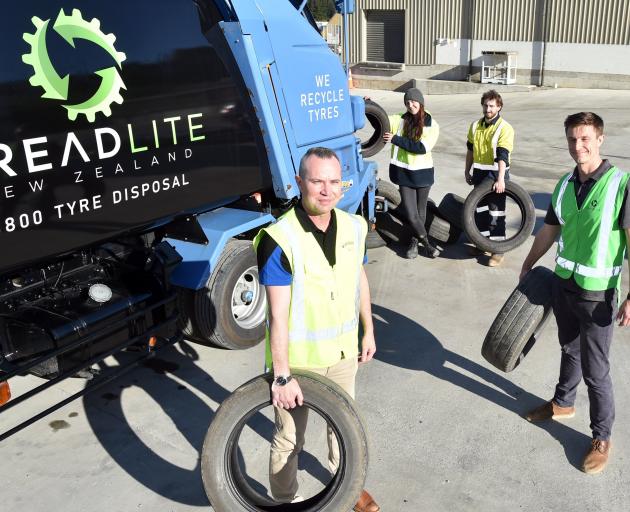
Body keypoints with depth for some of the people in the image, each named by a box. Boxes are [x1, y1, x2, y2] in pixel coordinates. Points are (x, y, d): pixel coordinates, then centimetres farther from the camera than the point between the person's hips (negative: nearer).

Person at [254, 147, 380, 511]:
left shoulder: (354, 227, -6)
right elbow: (277, 315, -24)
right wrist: (282, 376, -22)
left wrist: (368, 330, 15)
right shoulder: (280, 239, -25)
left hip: (343, 352, 6)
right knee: (290, 438, 12)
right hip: (298, 358, -5)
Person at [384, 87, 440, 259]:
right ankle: (426, 242, 17)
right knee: (410, 214, -4)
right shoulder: (399, 120, 2)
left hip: (423, 172, -1)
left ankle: (414, 241, 32)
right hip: (404, 173, 1)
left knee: (420, 211, 12)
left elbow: (422, 148, -17)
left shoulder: (432, 125, -5)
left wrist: (395, 139, -19)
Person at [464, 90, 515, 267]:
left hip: (496, 174, -6)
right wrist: (467, 171, 17)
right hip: (479, 173, 6)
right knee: (480, 209, 14)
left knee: (496, 212, -3)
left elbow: (502, 156, -22)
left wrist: (500, 179, -29)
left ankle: (498, 249, 4)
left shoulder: (505, 128, -13)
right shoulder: (475, 126, 7)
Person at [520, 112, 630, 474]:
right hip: (563, 284, 5)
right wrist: (527, 267, 23)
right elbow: (549, 231, 15)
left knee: (595, 370, 4)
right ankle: (563, 403, 44)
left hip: (598, 294, -5)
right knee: (570, 350, 24)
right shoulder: (565, 185, 2)